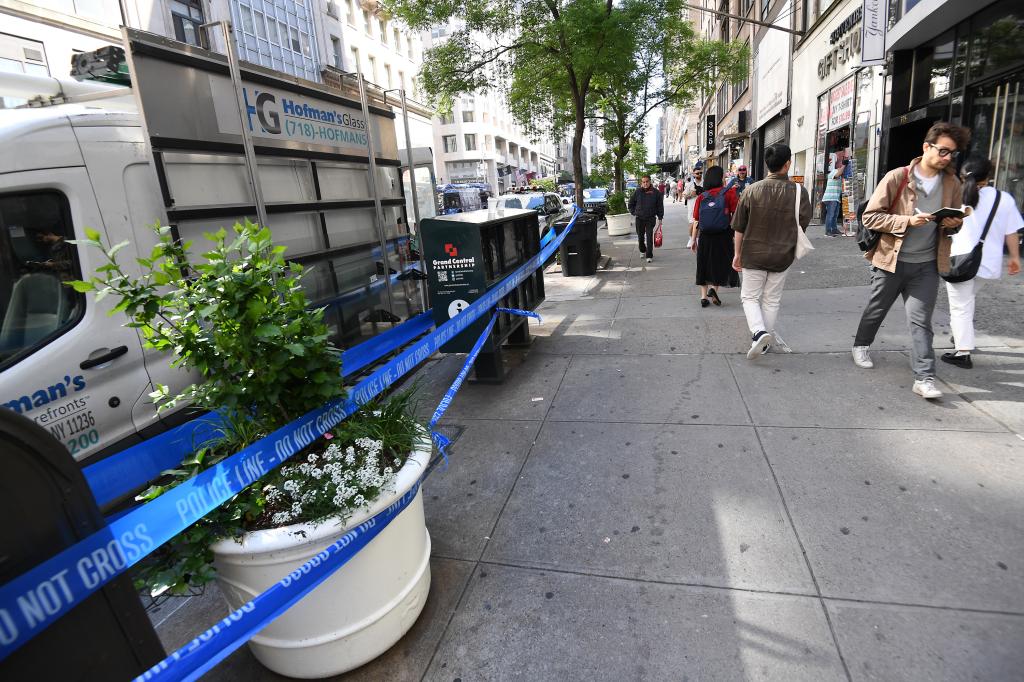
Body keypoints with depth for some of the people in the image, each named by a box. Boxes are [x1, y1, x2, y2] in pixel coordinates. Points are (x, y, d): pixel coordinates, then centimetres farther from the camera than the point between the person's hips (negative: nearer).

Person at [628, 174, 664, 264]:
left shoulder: (655, 192, -2)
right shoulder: (637, 192, 2)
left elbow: (660, 206, 3)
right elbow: (631, 203, 14)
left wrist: (660, 218, 1)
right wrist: (633, 212, 6)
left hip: (651, 218, -2)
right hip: (639, 218, 2)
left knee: (649, 237, -7)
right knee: (640, 236, 12)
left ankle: (649, 256, -4)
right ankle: (643, 251, 35)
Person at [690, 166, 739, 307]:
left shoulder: (701, 197, 4)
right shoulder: (729, 193, -3)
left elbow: (696, 221, 2)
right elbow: (736, 215, -5)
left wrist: (693, 239, 8)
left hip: (705, 237, 3)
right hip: (723, 236, -3)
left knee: (704, 265, 11)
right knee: (723, 263, 13)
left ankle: (703, 296, 13)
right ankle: (714, 287, -7)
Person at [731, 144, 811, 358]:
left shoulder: (752, 190, -9)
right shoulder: (799, 191, -9)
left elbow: (739, 227, -2)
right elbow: (803, 226, 0)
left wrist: (738, 253, 9)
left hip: (753, 254, -1)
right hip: (782, 256, 1)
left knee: (750, 297, 11)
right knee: (772, 300, 14)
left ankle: (759, 332, -11)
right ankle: (765, 342, 22)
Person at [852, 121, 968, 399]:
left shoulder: (953, 184, 5)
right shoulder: (896, 178, -10)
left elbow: (956, 220, 18)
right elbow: (870, 216, -11)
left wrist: (954, 224, -6)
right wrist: (907, 221, -23)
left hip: (926, 264, 3)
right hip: (891, 260, -2)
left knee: (921, 321, -1)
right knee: (877, 310, 16)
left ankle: (924, 378, -1)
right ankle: (861, 346, 41)